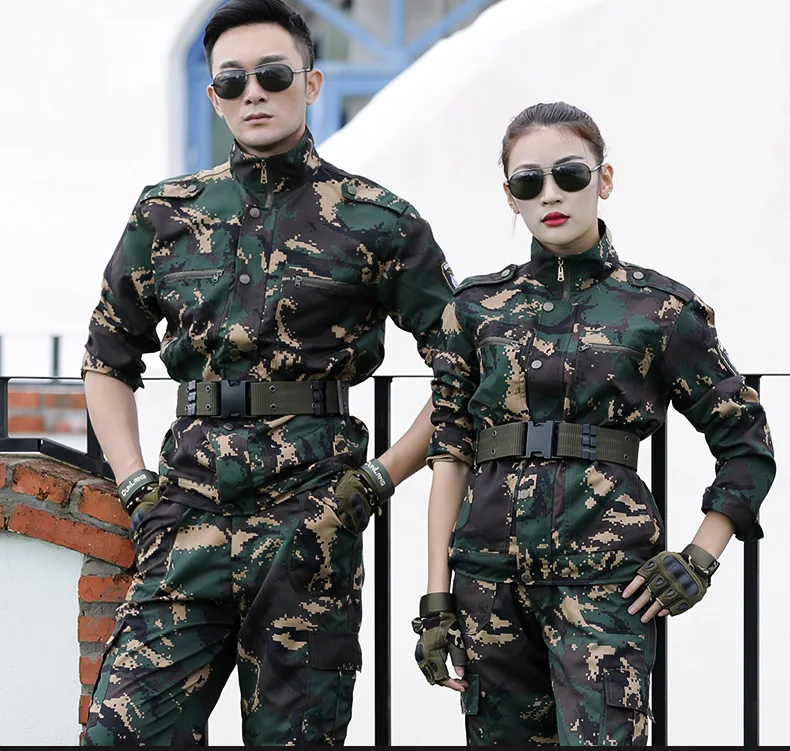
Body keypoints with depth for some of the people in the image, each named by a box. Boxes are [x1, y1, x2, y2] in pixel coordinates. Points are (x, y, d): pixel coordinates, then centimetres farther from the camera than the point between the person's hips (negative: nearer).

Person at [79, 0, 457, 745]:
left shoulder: (377, 222, 3)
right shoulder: (166, 216, 12)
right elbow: (107, 361, 22)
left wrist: (379, 479, -2)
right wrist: (134, 484, 9)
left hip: (311, 522, -2)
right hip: (187, 515, 2)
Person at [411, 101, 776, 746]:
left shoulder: (659, 309, 2)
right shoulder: (478, 307, 9)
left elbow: (747, 444, 7)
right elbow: (450, 451, 8)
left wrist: (700, 559, -2)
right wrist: (436, 595, 3)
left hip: (605, 576, -3)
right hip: (490, 567, 3)